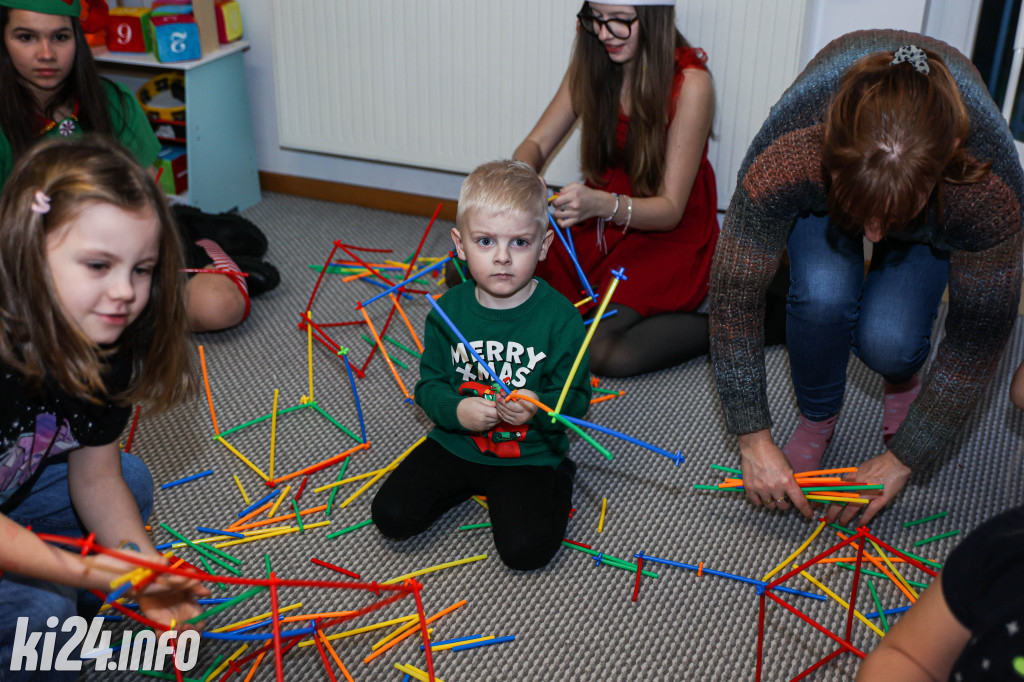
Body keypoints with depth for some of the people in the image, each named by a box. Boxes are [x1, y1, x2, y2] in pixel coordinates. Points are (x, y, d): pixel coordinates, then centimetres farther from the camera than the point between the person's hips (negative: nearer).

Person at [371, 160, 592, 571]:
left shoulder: (559, 317, -14)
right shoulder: (449, 311, -6)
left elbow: (576, 397, -8)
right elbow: (430, 384, 1)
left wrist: (539, 407, -29)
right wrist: (456, 410, -21)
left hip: (529, 455, -3)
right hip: (456, 442, 3)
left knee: (525, 549, -19)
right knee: (391, 516, -7)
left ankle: (556, 480, 10)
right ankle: (470, 484, 16)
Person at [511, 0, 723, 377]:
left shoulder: (690, 83, -20)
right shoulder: (592, 63, -3)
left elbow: (671, 209, -20)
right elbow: (537, 144, 1)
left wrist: (602, 204, -39)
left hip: (668, 237, -6)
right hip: (598, 225, 6)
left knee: (604, 352, -29)